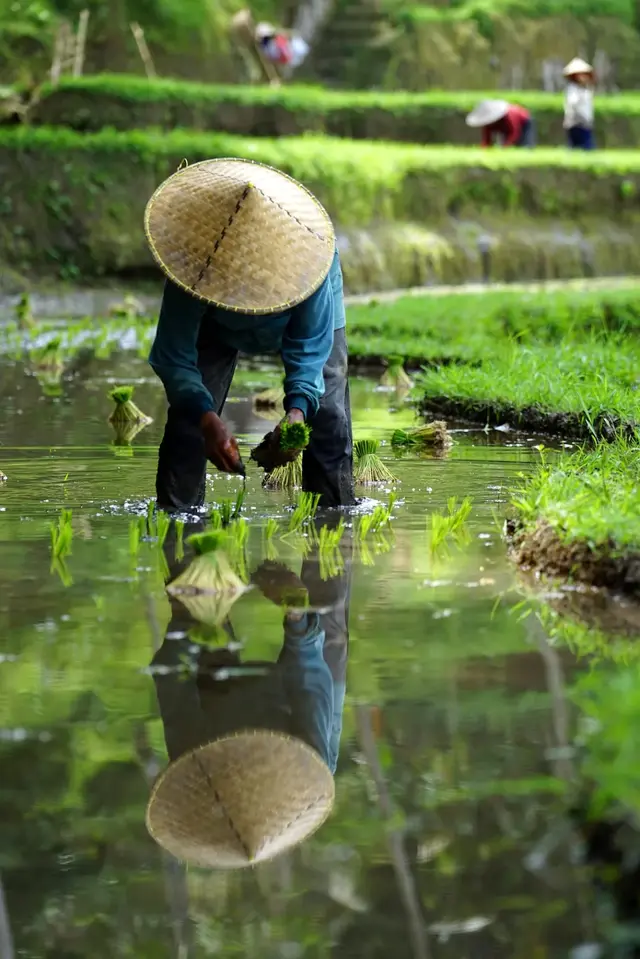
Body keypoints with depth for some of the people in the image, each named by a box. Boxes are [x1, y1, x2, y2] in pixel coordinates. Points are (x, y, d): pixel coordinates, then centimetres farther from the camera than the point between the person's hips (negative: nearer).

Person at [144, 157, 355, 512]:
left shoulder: (307, 258, -43)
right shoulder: (195, 265, -42)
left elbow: (309, 347, -34)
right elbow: (175, 357, -38)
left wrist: (297, 409, -52)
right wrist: (207, 420, -53)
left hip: (303, 310, 0)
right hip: (216, 320, 0)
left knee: (327, 413, -11)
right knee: (189, 412, -12)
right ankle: (175, 515, -1)